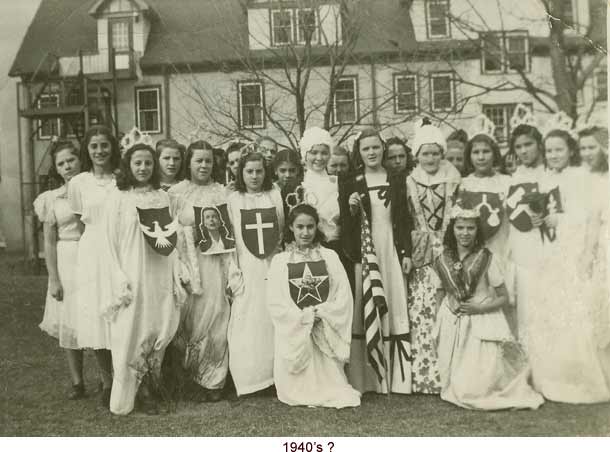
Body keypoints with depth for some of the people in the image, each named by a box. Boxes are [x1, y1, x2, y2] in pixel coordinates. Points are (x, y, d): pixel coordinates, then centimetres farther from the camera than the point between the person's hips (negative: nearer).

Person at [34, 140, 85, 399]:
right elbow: (49, 242, 4)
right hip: (67, 263, 2)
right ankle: (77, 382, 19)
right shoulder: (51, 199, 4)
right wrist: (53, 278, -1)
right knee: (70, 323, 6)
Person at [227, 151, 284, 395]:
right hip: (246, 271, -1)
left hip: (273, 269, 1)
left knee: (272, 322, 3)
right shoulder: (233, 199, 4)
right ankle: (248, 379, 7)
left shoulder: (275, 195, 8)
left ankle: (274, 374, 13)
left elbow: (284, 233, 8)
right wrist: (233, 272, -6)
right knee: (247, 325, -2)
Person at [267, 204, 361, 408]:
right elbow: (275, 303, -3)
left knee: (328, 383, -3)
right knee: (296, 390, -3)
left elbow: (344, 296, 0)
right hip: (293, 332, 0)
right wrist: (303, 317, -14)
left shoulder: (330, 256, 7)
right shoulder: (280, 260, 4)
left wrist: (321, 313, -14)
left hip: (326, 333, 1)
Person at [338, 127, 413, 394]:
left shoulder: (397, 181, 10)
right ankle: (363, 378, 4)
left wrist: (407, 252, 2)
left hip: (391, 251, 2)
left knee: (394, 308, 2)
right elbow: (346, 226, 4)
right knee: (363, 311, -3)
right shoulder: (350, 183, 5)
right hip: (362, 251, -1)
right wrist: (351, 209, -15)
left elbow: (403, 220, 9)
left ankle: (395, 376, 10)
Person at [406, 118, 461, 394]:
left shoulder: (453, 180, 8)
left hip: (448, 252, -1)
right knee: (419, 312, -7)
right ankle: (423, 375, -1)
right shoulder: (409, 182, 10)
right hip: (419, 257, 1)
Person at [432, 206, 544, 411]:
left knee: (478, 384, -5)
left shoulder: (486, 258, -7)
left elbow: (503, 297, -3)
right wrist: (437, 329, 5)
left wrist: (480, 308, -17)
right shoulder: (442, 261, 1)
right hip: (451, 326, 3)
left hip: (482, 324, -3)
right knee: (456, 384, 3)